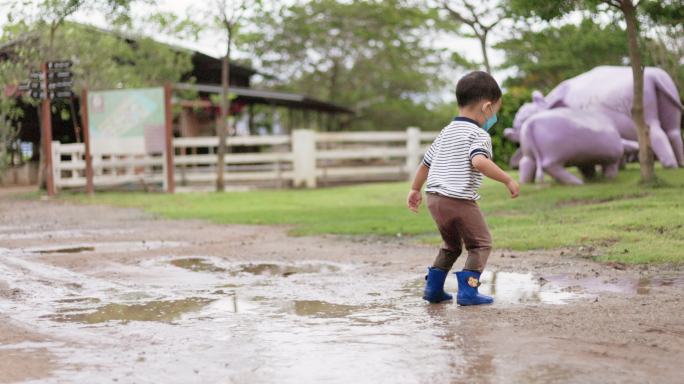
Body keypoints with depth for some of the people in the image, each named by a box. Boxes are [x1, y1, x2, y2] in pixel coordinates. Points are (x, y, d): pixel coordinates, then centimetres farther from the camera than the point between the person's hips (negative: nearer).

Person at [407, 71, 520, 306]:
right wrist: (507, 180, -24)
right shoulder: (479, 134, -9)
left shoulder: (446, 132, 17)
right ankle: (468, 290, -5)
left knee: (451, 245, 25)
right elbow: (479, 161, -29)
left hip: (434, 198, 8)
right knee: (480, 244, 6)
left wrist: (415, 189, 35)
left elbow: (426, 162, 25)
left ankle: (433, 287, 18)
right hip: (460, 201, -8)